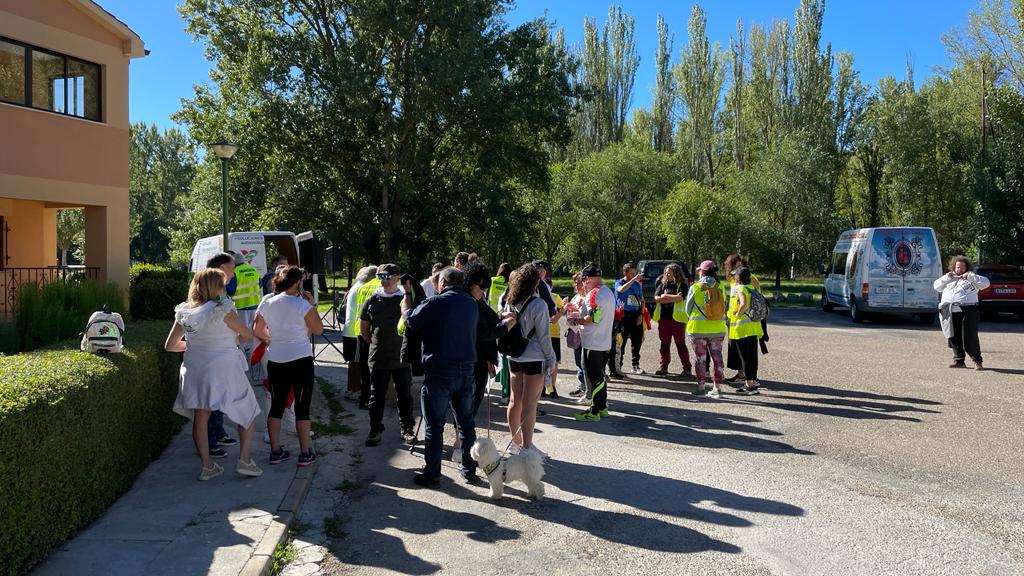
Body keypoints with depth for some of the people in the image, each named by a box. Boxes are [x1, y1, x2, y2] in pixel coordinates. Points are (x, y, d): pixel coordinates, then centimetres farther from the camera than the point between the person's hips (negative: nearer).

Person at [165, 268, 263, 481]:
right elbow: (248, 335, -3)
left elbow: (170, 346, 9)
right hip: (223, 369, -5)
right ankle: (244, 460, 5)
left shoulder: (184, 313, 2)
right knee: (248, 412, 11)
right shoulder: (223, 310, -13)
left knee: (200, 418, 12)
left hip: (195, 371, 5)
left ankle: (207, 466, 15)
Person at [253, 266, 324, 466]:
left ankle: (276, 451, 18)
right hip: (301, 361, -4)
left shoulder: (267, 302, 2)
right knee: (302, 407, 4)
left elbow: (258, 331, 10)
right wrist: (312, 305, 1)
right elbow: (318, 329, -6)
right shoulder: (302, 304, -14)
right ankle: (305, 453, 10)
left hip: (275, 361, 5)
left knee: (276, 405, 13)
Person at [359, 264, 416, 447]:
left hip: (402, 358, -1)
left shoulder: (406, 298, -2)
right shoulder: (372, 300, 3)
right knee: (377, 396, 7)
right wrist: (375, 343, 8)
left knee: (405, 395, 8)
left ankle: (407, 428, 21)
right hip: (378, 358, 1)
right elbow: (363, 329, 13)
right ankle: (375, 430, 19)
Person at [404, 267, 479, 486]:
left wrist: (405, 298, 19)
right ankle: (469, 469, 22)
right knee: (466, 422, 15)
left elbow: (409, 320, 1)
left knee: (434, 425, 4)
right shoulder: (472, 304, 5)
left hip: (439, 371, -5)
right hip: (466, 369, 5)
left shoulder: (435, 303, -12)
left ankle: (432, 473, 10)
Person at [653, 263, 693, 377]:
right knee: (664, 343, 8)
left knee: (681, 344, 1)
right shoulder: (662, 285, 12)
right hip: (663, 318, 4)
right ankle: (663, 367, 13)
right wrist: (673, 299, -9)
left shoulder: (681, 285, -1)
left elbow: (680, 297, -17)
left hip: (677, 319, -4)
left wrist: (666, 296, -7)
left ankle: (687, 368, 7)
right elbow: (656, 299, -1)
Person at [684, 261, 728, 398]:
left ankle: (700, 387, 9)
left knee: (700, 357, 6)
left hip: (698, 329, -3)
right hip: (718, 329, 3)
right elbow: (724, 307, 7)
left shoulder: (695, 288, -9)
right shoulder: (720, 288, -2)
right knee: (717, 357, 11)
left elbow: (688, 308, 0)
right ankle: (717, 387, 14)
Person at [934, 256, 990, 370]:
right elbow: (936, 287, 17)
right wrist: (946, 278, 3)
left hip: (967, 311, -4)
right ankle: (959, 360, 11)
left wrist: (970, 277, -9)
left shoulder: (972, 278, 13)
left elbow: (986, 283, 0)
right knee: (954, 338, 3)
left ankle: (977, 361, 0)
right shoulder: (949, 278, 23)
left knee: (970, 338, -10)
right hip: (949, 312, 4)